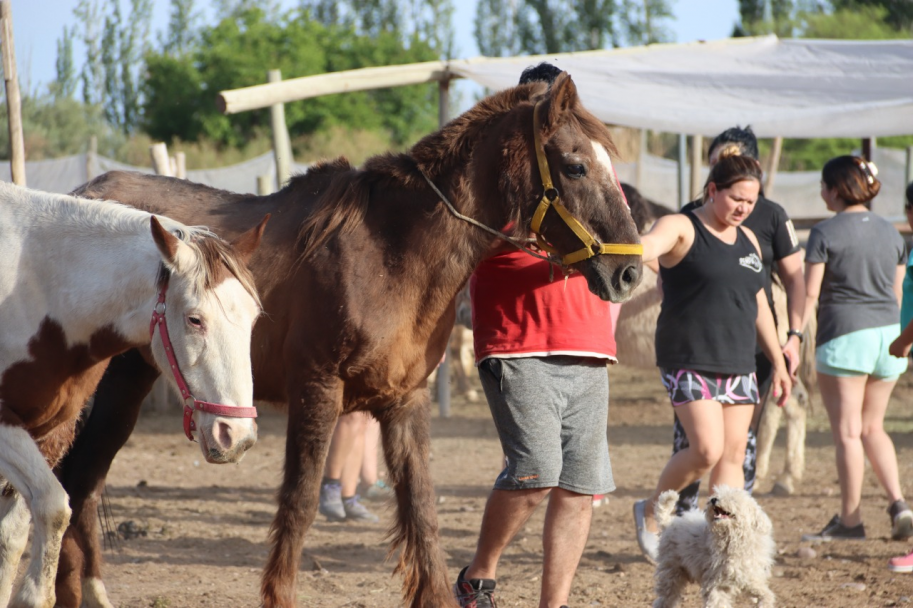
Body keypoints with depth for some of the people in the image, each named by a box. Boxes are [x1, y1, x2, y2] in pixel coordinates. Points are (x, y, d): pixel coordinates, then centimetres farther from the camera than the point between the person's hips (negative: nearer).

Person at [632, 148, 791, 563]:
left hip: (737, 364, 7)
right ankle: (651, 512, 9)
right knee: (707, 449, -14)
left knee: (733, 455, 4)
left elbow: (758, 305, 23)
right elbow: (651, 244, -29)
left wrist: (778, 363, 23)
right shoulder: (682, 229, -6)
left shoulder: (748, 241, 15)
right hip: (689, 362, -7)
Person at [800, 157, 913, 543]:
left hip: (844, 336, -6)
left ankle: (850, 519, 6)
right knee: (872, 427, 16)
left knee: (848, 431, 1)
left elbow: (810, 293, -11)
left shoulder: (826, 233, -8)